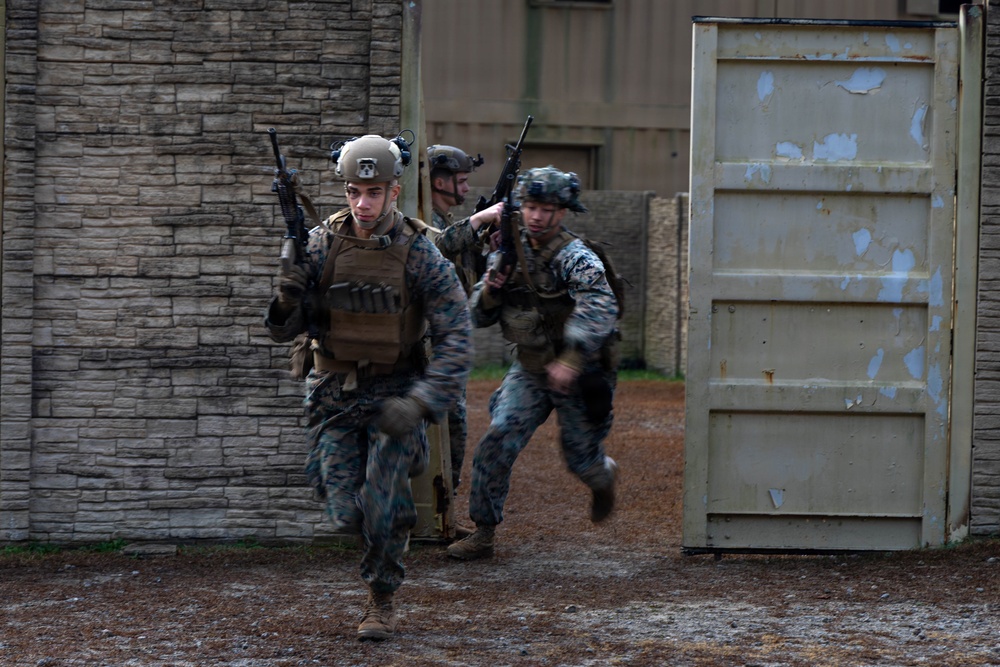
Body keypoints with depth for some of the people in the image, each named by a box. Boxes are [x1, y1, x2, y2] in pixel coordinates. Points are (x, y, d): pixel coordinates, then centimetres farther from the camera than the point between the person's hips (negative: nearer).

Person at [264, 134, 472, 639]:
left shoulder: (420, 256, -13)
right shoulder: (322, 244, -6)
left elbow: (455, 342, -14)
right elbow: (284, 329, -3)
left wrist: (418, 403, -27)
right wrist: (287, 300, -27)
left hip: (393, 395, -2)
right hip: (335, 397, 2)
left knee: (381, 511, -10)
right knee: (346, 516, -3)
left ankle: (382, 601, 14)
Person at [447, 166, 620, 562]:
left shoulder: (576, 258, -20)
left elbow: (599, 308, -38)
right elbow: (479, 317, 5)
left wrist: (572, 359, -52)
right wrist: (490, 291, -18)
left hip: (579, 377, -4)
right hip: (529, 372, 4)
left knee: (581, 461, 11)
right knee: (497, 443, -15)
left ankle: (605, 476, 48)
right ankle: (483, 533, -7)